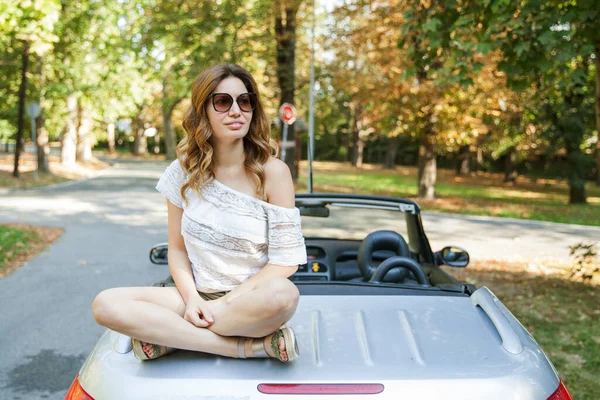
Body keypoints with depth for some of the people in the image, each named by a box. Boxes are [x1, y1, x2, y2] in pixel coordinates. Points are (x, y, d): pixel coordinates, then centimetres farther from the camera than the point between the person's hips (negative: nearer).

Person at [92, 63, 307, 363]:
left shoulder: (273, 172, -8)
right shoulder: (184, 172, 2)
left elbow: (285, 261, -9)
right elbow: (177, 250, 7)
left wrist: (225, 303, -15)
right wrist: (191, 298, -12)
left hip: (253, 300, -3)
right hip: (199, 296, 4)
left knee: (282, 293, -38)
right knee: (106, 305, -21)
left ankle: (169, 336, -16)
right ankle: (251, 346, -20)